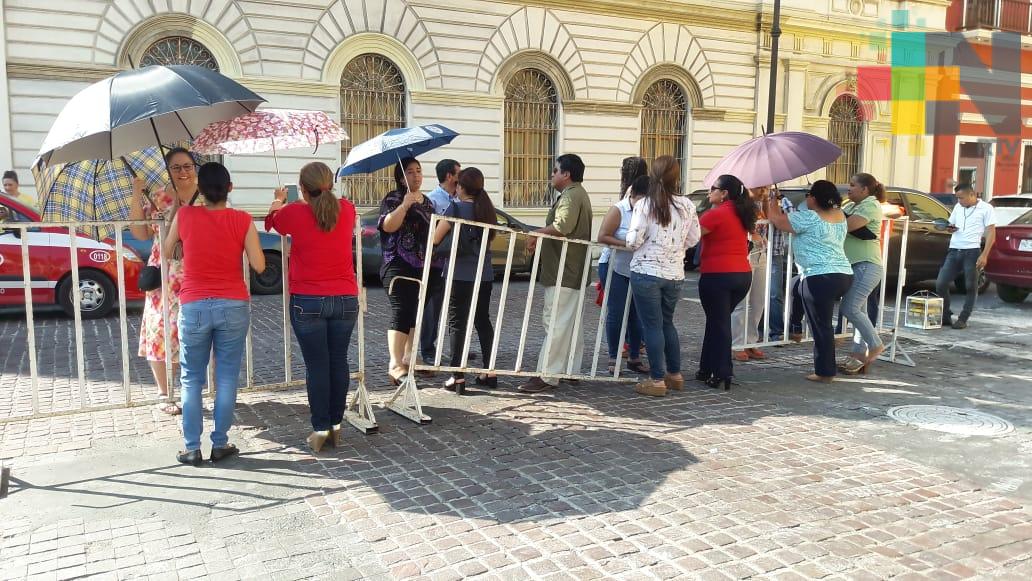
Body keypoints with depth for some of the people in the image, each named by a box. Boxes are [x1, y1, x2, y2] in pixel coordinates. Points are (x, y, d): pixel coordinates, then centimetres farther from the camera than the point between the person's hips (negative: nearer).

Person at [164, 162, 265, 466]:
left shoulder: (185, 215, -3)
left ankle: (192, 448, 11)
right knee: (227, 377, 8)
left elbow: (166, 251, 11)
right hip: (233, 306, 0)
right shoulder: (242, 220, -5)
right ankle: (220, 444, 13)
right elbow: (259, 265, -6)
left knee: (191, 379, 10)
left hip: (194, 307, 0)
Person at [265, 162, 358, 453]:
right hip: (345, 299, 3)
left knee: (316, 365, 2)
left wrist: (278, 201, 34)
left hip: (308, 301, -3)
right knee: (339, 361, 10)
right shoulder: (347, 209, -1)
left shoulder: (294, 213, -9)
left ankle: (320, 430, 7)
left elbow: (272, 221, 15)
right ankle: (336, 426, 18)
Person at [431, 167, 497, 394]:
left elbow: (435, 239, -7)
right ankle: (490, 372, 18)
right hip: (484, 273, 6)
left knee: (457, 323, 0)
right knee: (483, 320, 15)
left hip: (460, 274, -5)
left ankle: (458, 377, -3)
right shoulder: (487, 209, 8)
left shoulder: (456, 208, -8)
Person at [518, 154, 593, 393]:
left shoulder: (571, 196, -14)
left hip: (563, 272, -11)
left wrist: (537, 233, -16)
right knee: (570, 323, 15)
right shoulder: (578, 194, 20)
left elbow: (562, 226, -30)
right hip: (573, 272, 11)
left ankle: (547, 375, -9)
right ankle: (571, 370, 22)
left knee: (556, 322, -10)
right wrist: (542, 236, 9)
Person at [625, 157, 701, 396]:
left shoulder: (644, 205, -12)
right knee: (667, 323, 20)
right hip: (675, 273, 4)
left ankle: (657, 379, 7)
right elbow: (693, 239, 6)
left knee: (652, 326, 3)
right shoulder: (687, 206, 0)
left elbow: (633, 241, -15)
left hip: (646, 272, -4)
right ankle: (675, 374, 26)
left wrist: (630, 241, 7)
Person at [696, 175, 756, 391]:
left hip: (717, 275, -7)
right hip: (743, 274, 7)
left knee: (718, 324, 1)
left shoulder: (716, 214, -12)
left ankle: (722, 374, 2)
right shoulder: (741, 214, 11)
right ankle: (707, 369, 24)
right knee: (719, 322, 17)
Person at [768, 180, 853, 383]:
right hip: (845, 276, 9)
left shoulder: (809, 218, -12)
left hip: (821, 279, -9)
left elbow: (777, 221, -5)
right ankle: (795, 328, 34)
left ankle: (825, 373, 5)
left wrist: (772, 205, 14)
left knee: (821, 327, -1)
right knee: (797, 285, 31)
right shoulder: (840, 215, 12)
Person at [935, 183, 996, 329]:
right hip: (954, 251, 5)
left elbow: (991, 233, -2)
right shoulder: (958, 207, 17)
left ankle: (963, 319, 7)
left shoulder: (985, 208, 1)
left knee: (971, 287, 0)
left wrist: (984, 255, -11)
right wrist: (949, 228, -1)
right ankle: (946, 317, 10)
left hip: (971, 252, -5)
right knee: (940, 284, -2)